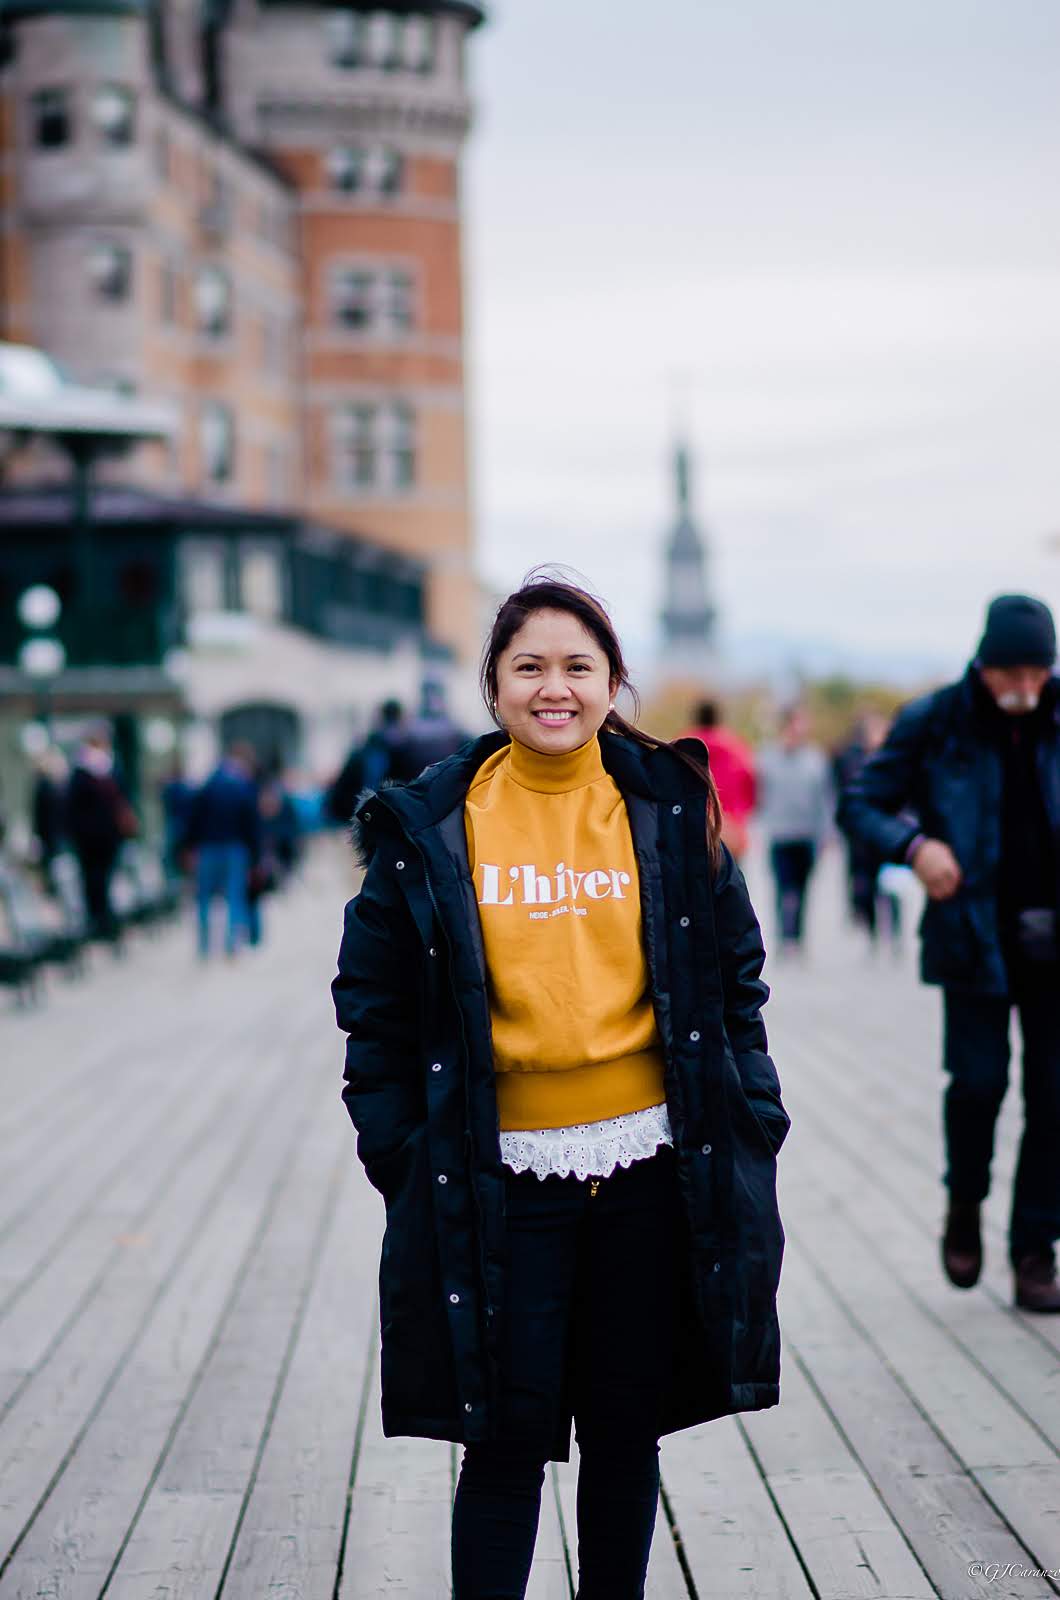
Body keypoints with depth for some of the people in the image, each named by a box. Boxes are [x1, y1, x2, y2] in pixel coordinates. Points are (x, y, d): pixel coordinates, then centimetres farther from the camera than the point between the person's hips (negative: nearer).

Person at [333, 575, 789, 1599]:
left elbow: (734, 973, 9)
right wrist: (397, 1148, -2)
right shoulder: (431, 826, 0)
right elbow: (374, 997, 4)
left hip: (651, 1164, 2)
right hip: (500, 1179, -1)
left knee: (627, 1424, 13)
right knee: (506, 1439, 2)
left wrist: (750, 1121, 3)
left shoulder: (670, 807, 3)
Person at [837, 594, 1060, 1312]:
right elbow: (859, 805, -1)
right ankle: (965, 1204, 23)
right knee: (978, 1079, -7)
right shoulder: (935, 723, -4)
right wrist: (914, 844, -19)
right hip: (975, 935, -2)